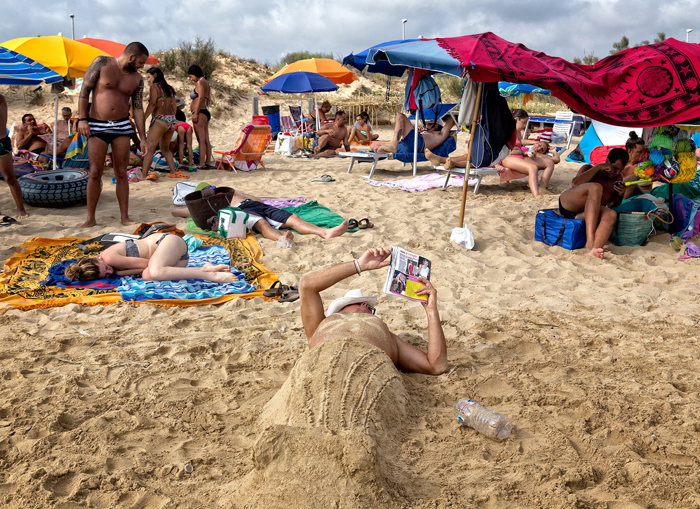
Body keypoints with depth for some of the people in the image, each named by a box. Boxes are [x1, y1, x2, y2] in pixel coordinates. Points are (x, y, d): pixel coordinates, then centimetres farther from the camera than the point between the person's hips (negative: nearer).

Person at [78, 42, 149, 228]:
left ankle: (125, 216, 10)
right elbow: (84, 90, -4)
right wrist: (82, 119, -12)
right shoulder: (101, 63, -4)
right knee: (95, 173, -3)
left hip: (122, 126, 3)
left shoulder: (137, 79, 7)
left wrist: (143, 139, 4)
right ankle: (90, 218, 6)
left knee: (121, 173, 3)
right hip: (97, 126, -3)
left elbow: (138, 108, 8)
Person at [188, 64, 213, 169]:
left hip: (200, 112, -10)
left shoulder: (200, 82, -8)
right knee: (206, 139, 9)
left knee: (201, 140, -11)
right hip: (206, 112, 10)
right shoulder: (206, 82, 19)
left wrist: (195, 113, -19)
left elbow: (201, 98, -17)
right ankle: (208, 162, 11)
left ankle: (201, 164, -12)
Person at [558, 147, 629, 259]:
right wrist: (598, 167, -5)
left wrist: (620, 195, 1)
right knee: (595, 187, -33)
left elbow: (613, 205, 24)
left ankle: (594, 249, -59)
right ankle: (590, 241, -46)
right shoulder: (589, 169, 14)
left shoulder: (618, 178, 27)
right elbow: (575, 183, -8)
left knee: (611, 214, -31)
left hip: (585, 214, 4)